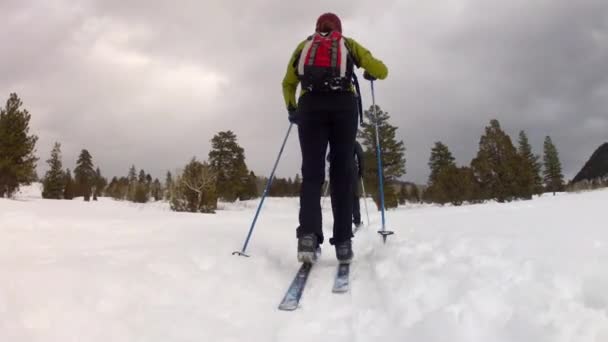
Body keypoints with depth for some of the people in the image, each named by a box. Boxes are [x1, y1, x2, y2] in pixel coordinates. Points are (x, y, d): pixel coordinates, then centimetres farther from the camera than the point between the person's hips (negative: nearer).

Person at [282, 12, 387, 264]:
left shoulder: (304, 45, 27)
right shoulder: (348, 44, 25)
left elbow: (288, 84, 21)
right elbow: (381, 70, 19)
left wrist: (291, 109, 37)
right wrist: (369, 74, 40)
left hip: (310, 105, 1)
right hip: (344, 105, 0)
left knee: (312, 172, -3)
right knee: (342, 173, 1)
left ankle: (308, 235, -23)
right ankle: (343, 242, -6)